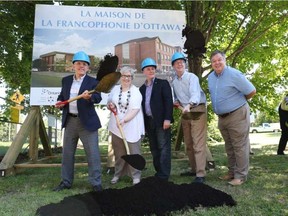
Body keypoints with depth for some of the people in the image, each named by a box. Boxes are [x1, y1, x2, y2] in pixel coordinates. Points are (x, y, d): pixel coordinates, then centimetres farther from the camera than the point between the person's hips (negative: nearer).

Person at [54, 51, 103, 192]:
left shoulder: (92, 82, -4)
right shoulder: (66, 80, 9)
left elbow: (98, 98, -17)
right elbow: (62, 96, 17)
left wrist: (89, 97, -38)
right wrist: (59, 102, -6)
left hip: (87, 122, -4)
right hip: (70, 121, 5)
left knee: (93, 154, -1)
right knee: (67, 153, 12)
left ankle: (96, 183, 10)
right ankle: (66, 182, 26)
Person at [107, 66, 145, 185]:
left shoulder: (136, 91, -4)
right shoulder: (115, 89, 9)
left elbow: (135, 110, -13)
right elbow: (109, 103, 17)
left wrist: (124, 120, -25)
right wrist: (110, 106, -7)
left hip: (132, 126, -3)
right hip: (116, 126, 4)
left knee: (133, 152, -1)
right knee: (118, 151, 10)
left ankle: (136, 175, 9)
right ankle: (117, 174, 22)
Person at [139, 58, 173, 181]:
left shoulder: (163, 83, 1)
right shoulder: (142, 88, 16)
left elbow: (168, 101, -8)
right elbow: (142, 105, 14)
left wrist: (167, 119, -18)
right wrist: (143, 123, 7)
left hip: (161, 121, -5)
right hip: (149, 122, 6)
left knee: (163, 148, -4)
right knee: (154, 149, 10)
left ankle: (164, 175, -1)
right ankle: (158, 173, 19)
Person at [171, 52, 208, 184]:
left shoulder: (192, 77, -11)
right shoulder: (174, 82, 11)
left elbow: (195, 93, -27)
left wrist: (189, 105, -44)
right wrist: (175, 102, 0)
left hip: (197, 111, -7)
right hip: (185, 113, 7)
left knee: (198, 144, -12)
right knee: (188, 144, 13)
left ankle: (200, 174, -11)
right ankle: (194, 169, 25)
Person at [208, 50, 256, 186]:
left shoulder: (234, 74, -15)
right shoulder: (211, 77, 7)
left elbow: (252, 91, -10)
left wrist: (239, 101, 3)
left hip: (237, 115, -7)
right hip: (222, 117, 8)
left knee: (239, 146, -1)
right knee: (229, 147, 16)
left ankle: (241, 175, 7)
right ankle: (232, 172, 27)